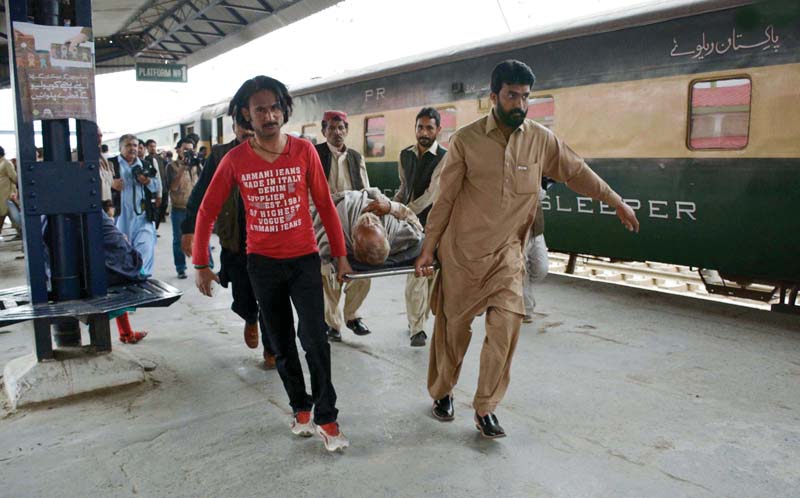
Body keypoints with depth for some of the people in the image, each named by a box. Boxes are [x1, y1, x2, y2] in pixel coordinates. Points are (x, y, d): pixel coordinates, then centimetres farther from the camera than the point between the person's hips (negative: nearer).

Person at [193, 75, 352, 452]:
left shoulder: (304, 151, -6)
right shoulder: (235, 160, -5)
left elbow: (324, 204, -1)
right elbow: (207, 213, 2)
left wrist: (340, 254, 1)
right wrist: (200, 265, 2)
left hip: (304, 259, -1)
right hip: (262, 263, 2)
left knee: (314, 339, -10)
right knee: (282, 344, 12)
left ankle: (326, 419, 5)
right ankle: (300, 407, 31)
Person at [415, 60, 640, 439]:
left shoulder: (541, 139, 0)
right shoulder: (466, 140, -7)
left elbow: (577, 172, 13)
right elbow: (445, 198, -4)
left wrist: (616, 202, 18)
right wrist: (428, 248, -4)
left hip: (506, 251, 2)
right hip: (461, 251, -2)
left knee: (505, 325, -11)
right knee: (454, 326, 8)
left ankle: (485, 408, 5)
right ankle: (442, 392, 32)